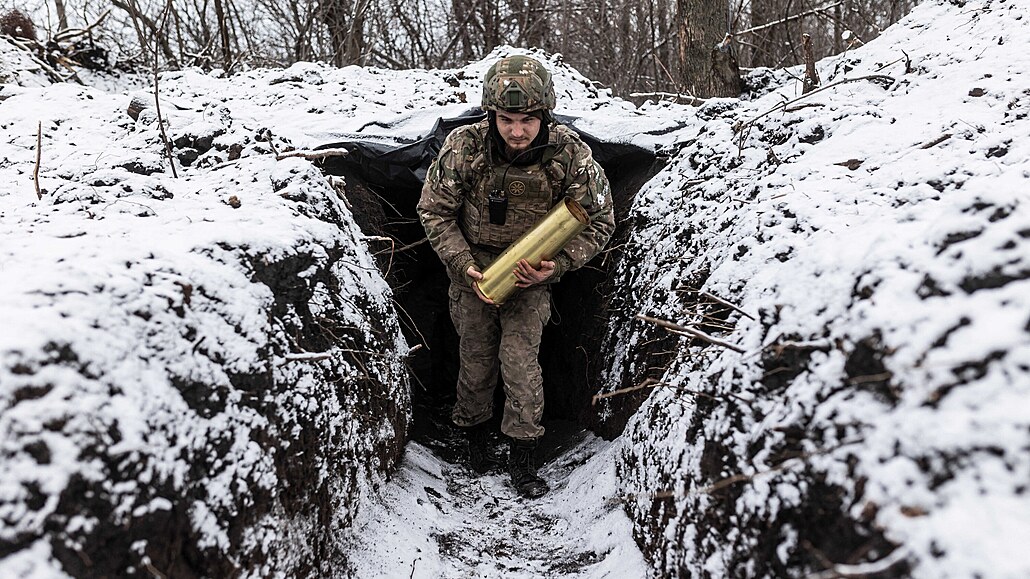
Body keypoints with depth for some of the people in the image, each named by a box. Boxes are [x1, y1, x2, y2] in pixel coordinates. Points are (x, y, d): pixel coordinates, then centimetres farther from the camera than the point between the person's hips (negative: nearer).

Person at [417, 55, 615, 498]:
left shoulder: (570, 154, -21)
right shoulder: (464, 146, -21)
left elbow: (598, 221, -9)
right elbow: (435, 212, -8)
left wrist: (557, 265, -23)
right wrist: (464, 265, -19)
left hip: (532, 275, -1)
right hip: (473, 269, 1)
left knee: (521, 359, -8)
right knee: (476, 359, 10)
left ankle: (523, 457, 9)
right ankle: (476, 436, 35)